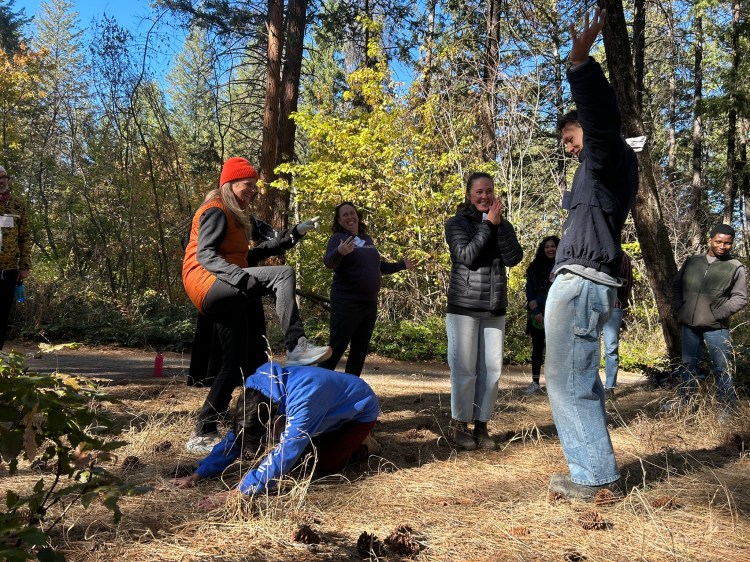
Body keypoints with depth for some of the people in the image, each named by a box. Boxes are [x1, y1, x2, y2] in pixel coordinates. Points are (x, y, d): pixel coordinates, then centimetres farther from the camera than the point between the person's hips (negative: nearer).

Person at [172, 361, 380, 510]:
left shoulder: (302, 401, -44)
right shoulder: (256, 394, -20)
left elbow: (285, 454, -46)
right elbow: (236, 436, -11)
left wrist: (236, 492, -47)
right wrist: (198, 474, -15)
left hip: (359, 410, -7)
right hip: (332, 411, 7)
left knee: (323, 467, -16)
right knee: (297, 457, 0)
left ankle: (361, 447, 10)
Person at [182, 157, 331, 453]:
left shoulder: (233, 215, 26)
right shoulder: (216, 211, -5)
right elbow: (204, 255, -17)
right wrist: (238, 274, -32)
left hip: (223, 294, 10)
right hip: (207, 284, -10)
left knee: (235, 362, 7)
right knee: (283, 274, -27)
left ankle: (203, 434, 10)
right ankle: (296, 346, -38)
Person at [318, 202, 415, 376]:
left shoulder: (367, 239, 14)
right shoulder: (339, 238, -6)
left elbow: (377, 265, 28)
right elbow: (329, 262, -26)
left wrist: (401, 265, 32)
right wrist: (339, 252, -46)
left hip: (370, 303, 7)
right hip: (347, 303, -7)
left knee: (360, 351, 13)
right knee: (336, 349, -9)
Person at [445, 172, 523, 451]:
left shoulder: (503, 225, 12)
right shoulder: (457, 223, 1)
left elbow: (514, 258, -3)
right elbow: (467, 256, -14)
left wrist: (500, 224, -10)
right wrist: (487, 223, -10)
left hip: (495, 308, 4)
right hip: (464, 306, -4)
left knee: (492, 369, 4)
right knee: (465, 369, -1)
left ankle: (481, 424, 15)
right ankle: (460, 425, 12)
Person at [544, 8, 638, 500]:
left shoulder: (609, 154, -2)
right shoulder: (606, 167, 26)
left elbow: (602, 115, -24)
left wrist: (581, 61, -38)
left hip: (582, 282, -11)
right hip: (585, 282, 11)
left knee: (568, 380, -9)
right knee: (580, 378, 13)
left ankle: (593, 477, -4)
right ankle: (596, 468, 18)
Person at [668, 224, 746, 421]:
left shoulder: (736, 268, -3)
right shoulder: (692, 261, 7)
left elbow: (740, 298, -5)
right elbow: (676, 285, 16)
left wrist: (719, 314, -14)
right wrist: (678, 308, 5)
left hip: (716, 327, -4)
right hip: (689, 324, 4)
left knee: (721, 368, 0)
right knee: (688, 363, 15)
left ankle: (725, 407, 10)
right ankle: (684, 400, 27)